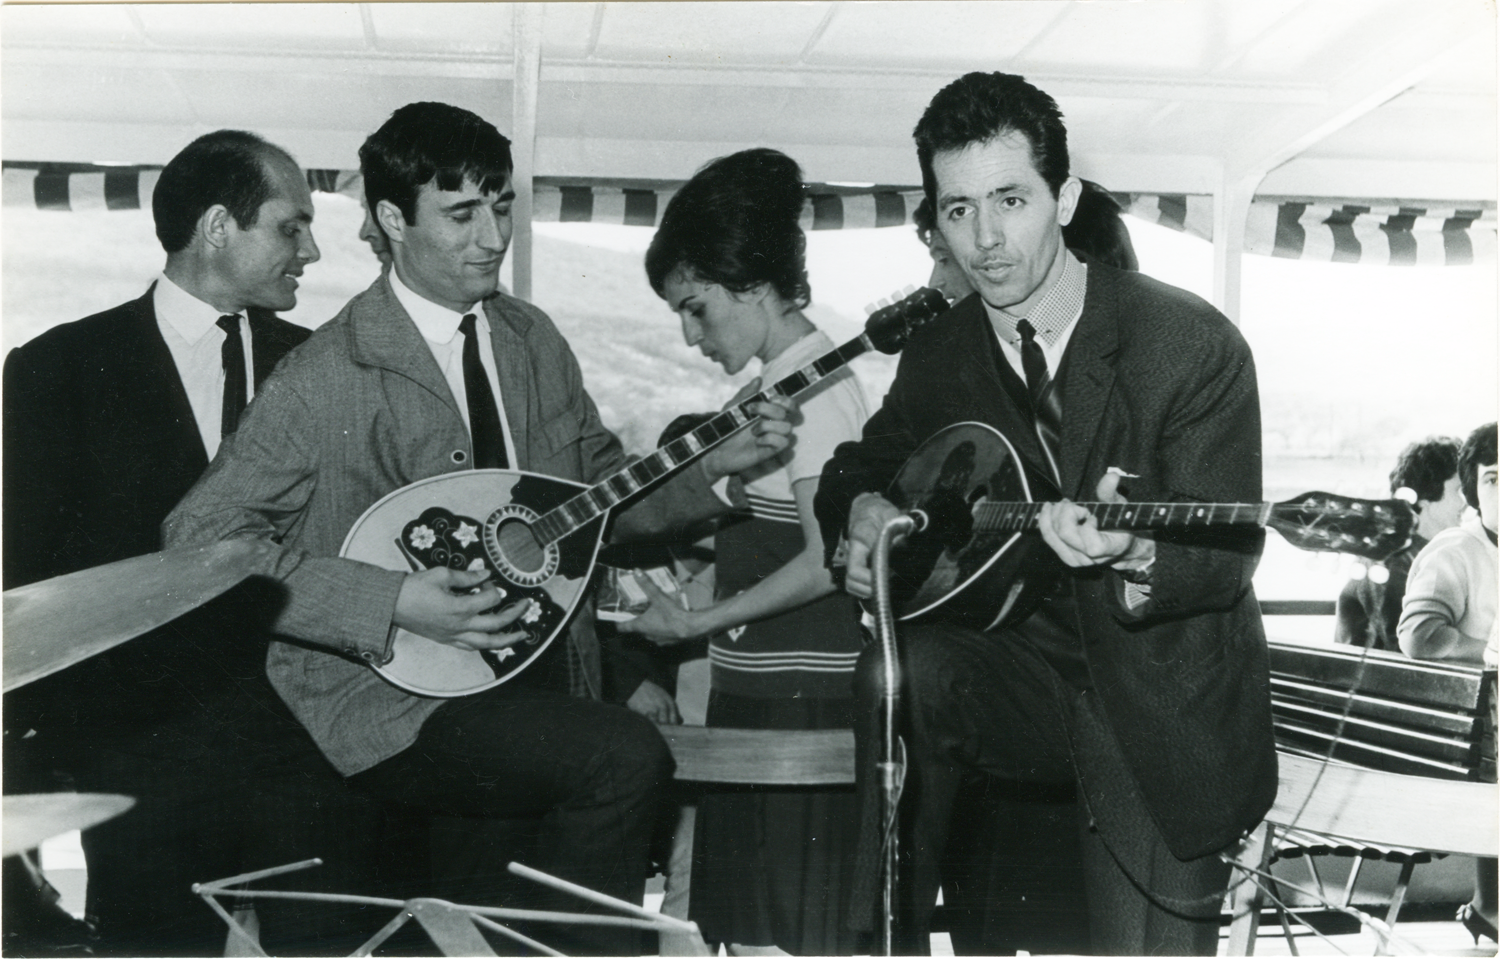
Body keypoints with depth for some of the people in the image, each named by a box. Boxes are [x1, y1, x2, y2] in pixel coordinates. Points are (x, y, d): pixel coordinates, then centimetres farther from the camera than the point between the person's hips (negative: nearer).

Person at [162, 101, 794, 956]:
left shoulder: (531, 340, 9)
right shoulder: (331, 377, -13)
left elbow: (601, 495, 17)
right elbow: (198, 536, -15)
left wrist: (717, 464, -1)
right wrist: (393, 604, -22)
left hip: (535, 663, 7)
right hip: (387, 694, -7)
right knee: (625, 759, -24)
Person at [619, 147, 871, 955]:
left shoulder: (816, 388, -15)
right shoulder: (778, 386, 12)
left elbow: (825, 565, -20)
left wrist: (700, 623, -14)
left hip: (800, 705, -9)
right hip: (758, 692, 9)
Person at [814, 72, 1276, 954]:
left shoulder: (1195, 345, -14)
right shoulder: (938, 353, 0)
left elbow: (1228, 557, -15)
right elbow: (857, 468, 16)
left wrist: (1133, 558, -37)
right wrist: (862, 509, -8)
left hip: (1167, 710, -2)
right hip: (1030, 666, 3)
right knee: (901, 673, -27)